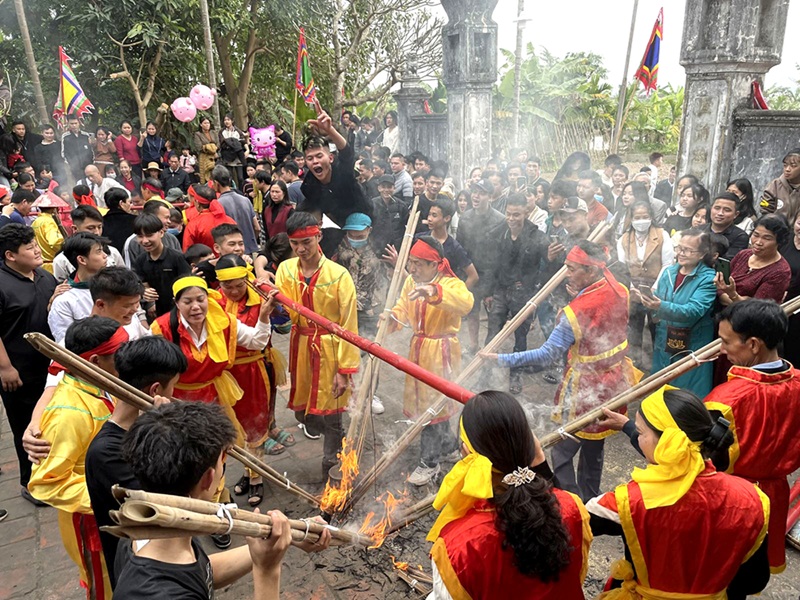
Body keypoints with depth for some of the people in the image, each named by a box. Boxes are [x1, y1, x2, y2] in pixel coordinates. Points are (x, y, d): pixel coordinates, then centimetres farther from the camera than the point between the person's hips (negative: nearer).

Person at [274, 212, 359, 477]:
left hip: (330, 349, -4)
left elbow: (348, 325, -12)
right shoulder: (285, 269, 0)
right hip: (300, 346, 4)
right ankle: (311, 424, 47)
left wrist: (345, 369, -12)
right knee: (301, 407, 14)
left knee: (330, 415, 2)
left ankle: (332, 469, 20)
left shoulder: (338, 274, -14)